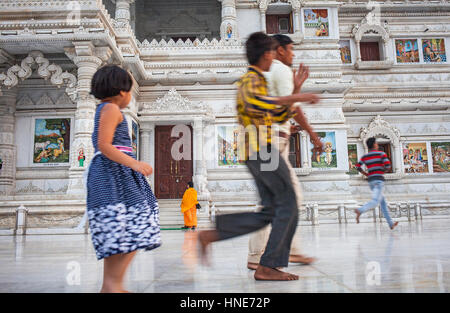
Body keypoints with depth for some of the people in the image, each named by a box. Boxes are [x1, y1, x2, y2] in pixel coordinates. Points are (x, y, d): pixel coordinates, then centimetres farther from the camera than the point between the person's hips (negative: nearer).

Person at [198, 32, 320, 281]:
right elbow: (253, 102, -31)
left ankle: (211, 234, 8)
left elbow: (280, 117, 27)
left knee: (270, 212, 8)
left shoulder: (258, 81, 26)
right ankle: (267, 266, 2)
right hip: (262, 149, -10)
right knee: (288, 205, -4)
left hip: (257, 154, 10)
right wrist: (295, 98, -30)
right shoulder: (250, 79, -5)